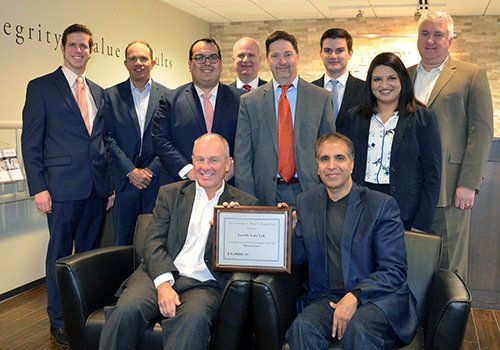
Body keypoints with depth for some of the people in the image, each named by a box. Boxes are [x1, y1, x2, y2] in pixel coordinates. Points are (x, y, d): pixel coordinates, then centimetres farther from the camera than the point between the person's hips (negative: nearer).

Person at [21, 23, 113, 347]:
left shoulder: (98, 93, 15)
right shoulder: (41, 87, 0)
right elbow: (31, 141, -5)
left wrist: (109, 185, 11)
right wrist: (38, 187, -12)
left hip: (96, 188, 5)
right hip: (63, 187, -5)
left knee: (89, 251, 13)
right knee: (60, 254, 4)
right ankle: (58, 321, 17)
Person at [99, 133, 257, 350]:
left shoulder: (244, 204, 10)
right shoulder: (170, 193, 14)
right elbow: (153, 243, 4)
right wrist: (163, 283, -13)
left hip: (204, 283, -1)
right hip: (161, 275, 2)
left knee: (194, 318, -34)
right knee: (125, 311, -27)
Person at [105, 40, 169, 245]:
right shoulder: (111, 95, 6)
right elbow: (108, 138, -1)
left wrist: (151, 170, -9)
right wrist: (130, 171, -10)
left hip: (157, 181, 0)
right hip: (124, 181, 0)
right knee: (123, 242, 7)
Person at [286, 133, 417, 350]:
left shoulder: (382, 205, -4)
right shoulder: (307, 202, 9)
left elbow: (395, 270, -7)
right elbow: (299, 256, 12)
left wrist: (354, 297, -20)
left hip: (377, 297, -2)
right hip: (326, 297, 3)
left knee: (358, 329, -33)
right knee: (303, 327, -28)